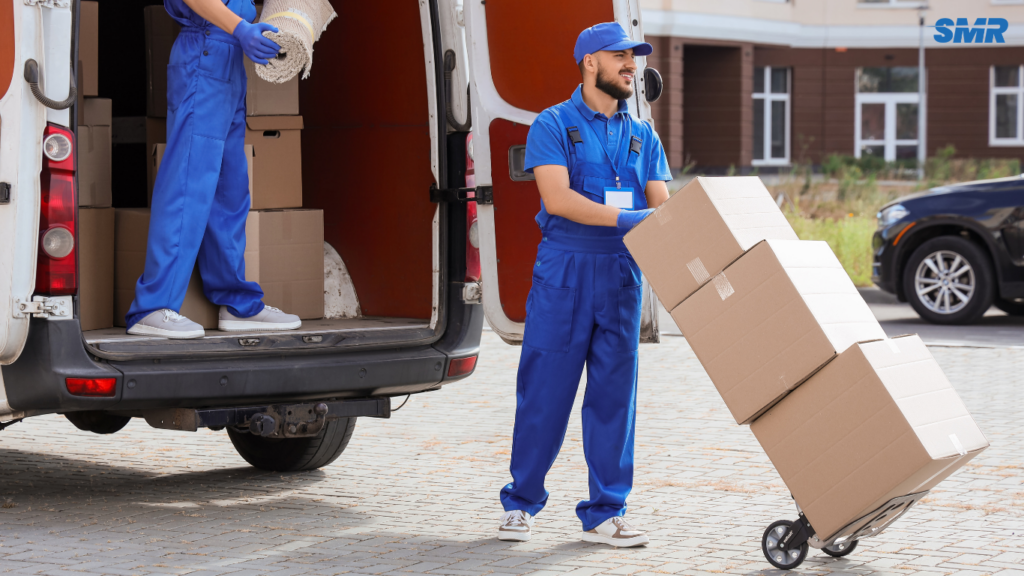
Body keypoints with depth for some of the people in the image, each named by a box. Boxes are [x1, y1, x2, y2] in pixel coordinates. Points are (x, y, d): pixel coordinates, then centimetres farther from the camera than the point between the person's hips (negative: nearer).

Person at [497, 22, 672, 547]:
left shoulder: (642, 137, 14)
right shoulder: (553, 126, -1)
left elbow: (661, 206, 9)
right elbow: (557, 198, -14)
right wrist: (625, 219, -23)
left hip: (621, 274, 4)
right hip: (563, 269, -4)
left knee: (614, 393, 3)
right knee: (544, 390, -1)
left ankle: (605, 514, 8)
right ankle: (521, 503, 13)